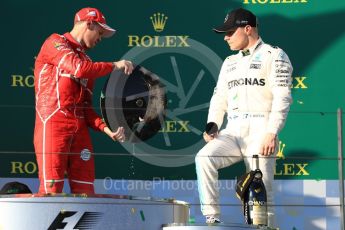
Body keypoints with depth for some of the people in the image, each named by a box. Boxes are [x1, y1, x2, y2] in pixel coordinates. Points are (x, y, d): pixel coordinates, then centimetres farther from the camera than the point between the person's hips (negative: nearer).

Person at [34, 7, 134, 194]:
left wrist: (106, 128, 2)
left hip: (80, 128, 7)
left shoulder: (87, 61, 25)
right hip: (53, 123, -7)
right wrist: (114, 65, -4)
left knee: (85, 191, 0)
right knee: (51, 188, -12)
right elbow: (78, 69, -15)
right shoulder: (55, 43, 4)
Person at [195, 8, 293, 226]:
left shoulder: (274, 56, 2)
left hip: (260, 132, -5)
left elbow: (282, 98, -7)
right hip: (233, 132, 5)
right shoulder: (230, 62, 23)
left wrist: (272, 133, -19)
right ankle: (212, 220, -22)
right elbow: (219, 97, 21)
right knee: (204, 158, -20)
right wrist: (213, 124, 1)